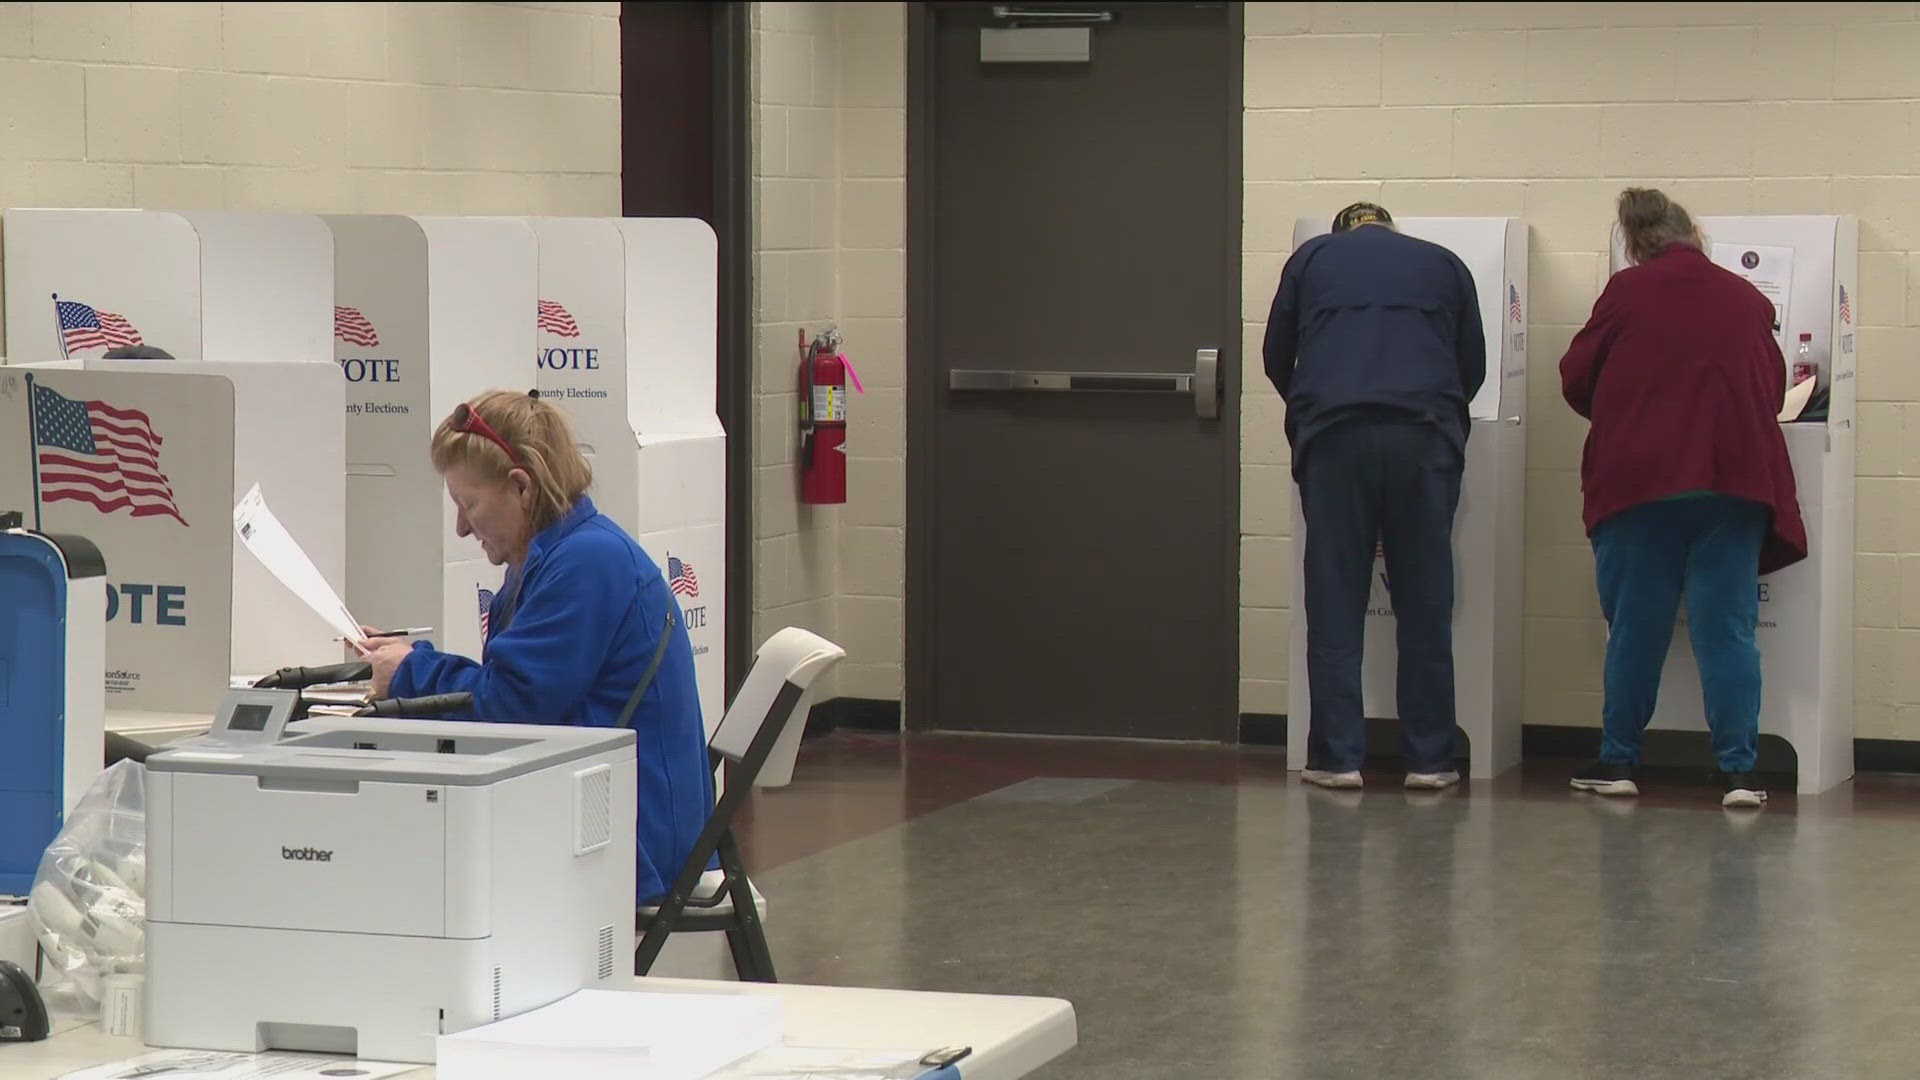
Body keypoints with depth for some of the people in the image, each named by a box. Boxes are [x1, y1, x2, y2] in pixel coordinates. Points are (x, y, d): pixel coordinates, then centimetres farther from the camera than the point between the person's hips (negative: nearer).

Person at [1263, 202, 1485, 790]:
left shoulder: (1311, 257, 19)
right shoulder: (1443, 264, 21)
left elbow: (1277, 357, 21)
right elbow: (1473, 365, 22)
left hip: (1333, 432, 0)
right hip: (1425, 433, 0)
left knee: (1334, 597, 4)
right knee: (1425, 600, 5)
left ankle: (1337, 756, 2)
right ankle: (1429, 759, 8)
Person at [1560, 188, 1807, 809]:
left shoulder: (1628, 292, -1)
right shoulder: (1749, 300, 7)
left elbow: (1576, 380, 5)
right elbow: (1774, 388, 16)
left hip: (1640, 478, -2)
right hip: (1737, 478, 2)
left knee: (1635, 628, 7)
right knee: (1727, 629, 3)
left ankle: (1618, 761, 12)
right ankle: (1739, 769, -2)